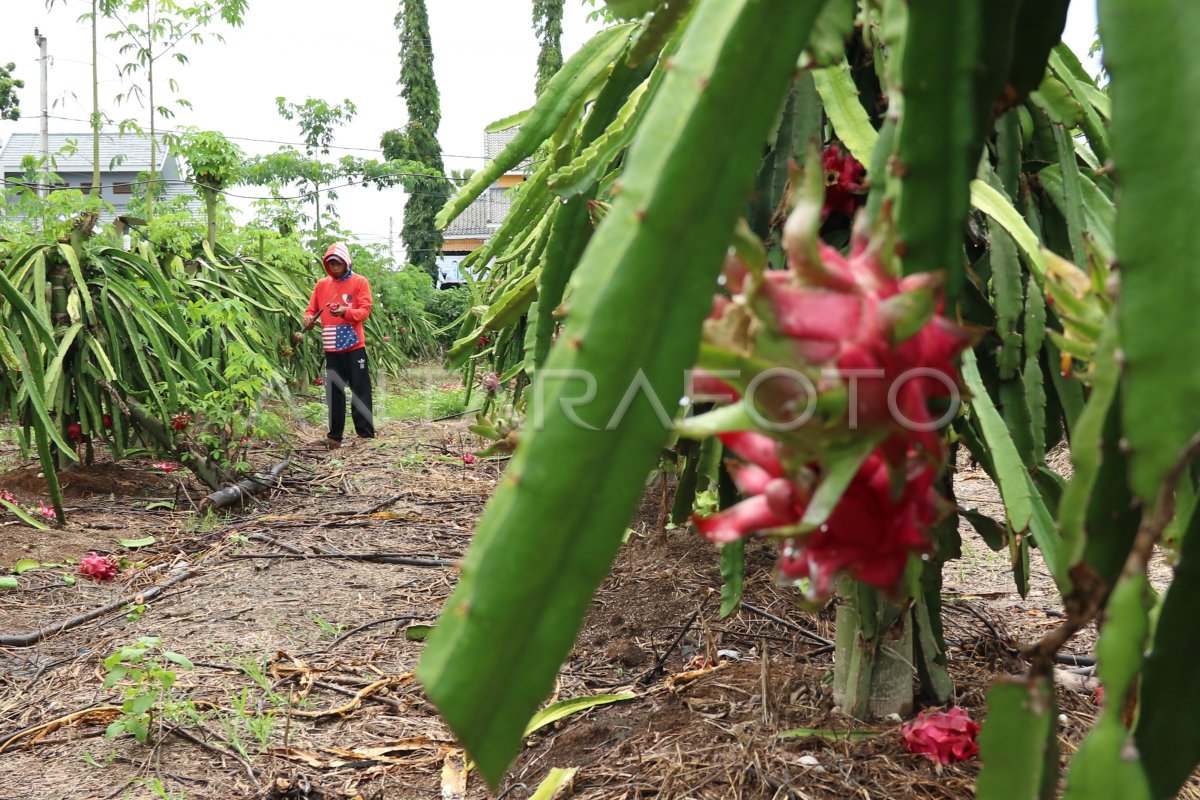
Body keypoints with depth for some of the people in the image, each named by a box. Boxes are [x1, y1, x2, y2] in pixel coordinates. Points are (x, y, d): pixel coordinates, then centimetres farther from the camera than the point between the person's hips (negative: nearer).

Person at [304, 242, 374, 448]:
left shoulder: (359, 282, 0)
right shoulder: (322, 284, 11)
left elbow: (365, 310, -8)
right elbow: (311, 308, 12)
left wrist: (345, 312, -26)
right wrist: (308, 317, -11)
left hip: (354, 346, -4)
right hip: (331, 347, 4)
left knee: (360, 390, -1)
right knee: (334, 392, 7)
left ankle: (366, 434, 4)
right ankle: (334, 436, 13)